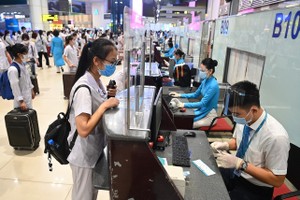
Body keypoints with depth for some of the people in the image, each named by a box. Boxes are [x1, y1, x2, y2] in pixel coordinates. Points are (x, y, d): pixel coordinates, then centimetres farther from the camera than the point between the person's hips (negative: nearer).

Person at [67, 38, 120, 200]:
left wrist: (108, 97, -4)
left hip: (96, 149, 8)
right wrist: (105, 105, -28)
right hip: (84, 155, -8)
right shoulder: (84, 88, -27)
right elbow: (84, 130, -32)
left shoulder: (96, 80, 1)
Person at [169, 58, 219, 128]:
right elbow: (195, 95, 12)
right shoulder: (205, 80, 1)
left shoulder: (213, 85, -25)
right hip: (203, 110, 8)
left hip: (209, 116, -8)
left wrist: (183, 105, -33)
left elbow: (202, 103, -29)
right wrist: (179, 95, 3)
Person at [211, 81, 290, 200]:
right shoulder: (243, 119, -11)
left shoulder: (276, 136, -28)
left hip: (255, 188, -5)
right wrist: (226, 145, -11)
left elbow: (277, 180, -18)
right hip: (236, 172, 6)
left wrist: (240, 163, -25)